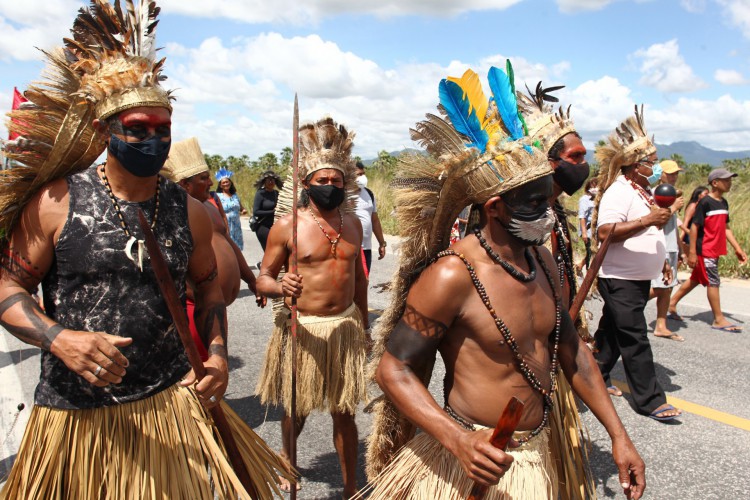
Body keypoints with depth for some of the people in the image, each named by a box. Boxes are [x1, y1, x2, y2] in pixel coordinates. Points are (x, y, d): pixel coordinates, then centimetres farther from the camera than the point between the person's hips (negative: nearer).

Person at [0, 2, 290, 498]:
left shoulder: (189, 210, 3)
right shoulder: (56, 201, -5)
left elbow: (207, 283, 14)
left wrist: (217, 353, 1)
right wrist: (58, 338, -19)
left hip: (170, 401, 2)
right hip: (74, 413, -1)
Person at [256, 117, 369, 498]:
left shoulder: (353, 224, 5)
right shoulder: (287, 225, -9)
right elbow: (262, 278, -6)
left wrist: (364, 323, 18)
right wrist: (281, 287, -28)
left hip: (345, 326, 3)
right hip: (303, 329, -3)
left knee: (344, 412, 10)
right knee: (296, 409, 14)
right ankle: (287, 458, 47)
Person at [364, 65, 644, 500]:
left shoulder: (542, 259, -1)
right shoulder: (453, 274, -23)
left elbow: (571, 347, 10)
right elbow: (393, 369, -19)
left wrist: (618, 435, 9)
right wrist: (459, 441, -31)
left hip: (536, 459, 7)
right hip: (474, 464, -7)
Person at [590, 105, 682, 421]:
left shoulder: (641, 191, 14)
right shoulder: (618, 191, -17)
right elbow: (604, 232, -31)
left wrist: (661, 261, 24)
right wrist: (648, 221, -34)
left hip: (638, 279, 10)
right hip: (619, 280, -10)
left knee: (613, 331, 17)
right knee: (635, 339, -4)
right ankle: (650, 399, 3)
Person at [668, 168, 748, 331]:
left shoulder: (724, 203, 11)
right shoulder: (705, 202, -14)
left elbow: (725, 228, 16)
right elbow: (694, 226, -15)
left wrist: (737, 248, 13)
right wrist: (692, 252, -17)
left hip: (715, 251, 8)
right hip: (705, 250, -8)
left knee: (696, 279, 15)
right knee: (713, 282, -2)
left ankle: (672, 303, 27)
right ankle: (719, 320, 6)